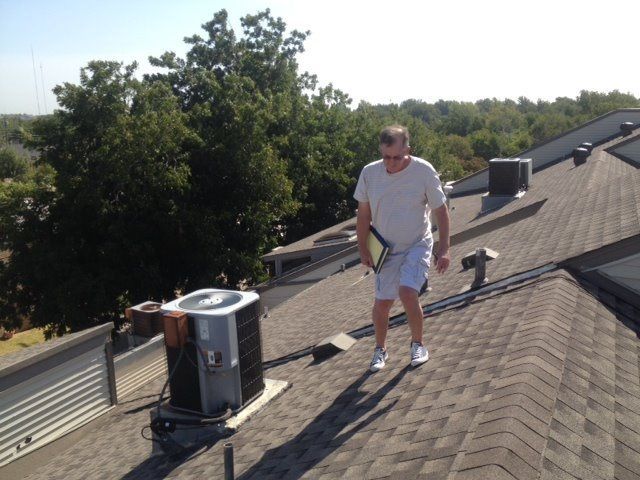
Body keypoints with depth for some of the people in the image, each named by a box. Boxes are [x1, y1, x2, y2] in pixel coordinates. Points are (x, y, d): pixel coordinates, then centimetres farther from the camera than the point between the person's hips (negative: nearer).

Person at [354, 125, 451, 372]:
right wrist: (363, 249, 1)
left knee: (407, 293, -19)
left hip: (417, 245, -3)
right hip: (386, 249, 3)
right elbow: (363, 213, 2)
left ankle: (418, 344, 7)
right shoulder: (369, 172, -9)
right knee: (382, 302, 6)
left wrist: (444, 249, -11)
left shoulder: (424, 171, -15)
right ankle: (380, 349, 30)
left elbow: (441, 211, -8)